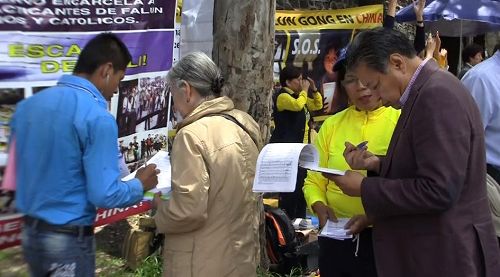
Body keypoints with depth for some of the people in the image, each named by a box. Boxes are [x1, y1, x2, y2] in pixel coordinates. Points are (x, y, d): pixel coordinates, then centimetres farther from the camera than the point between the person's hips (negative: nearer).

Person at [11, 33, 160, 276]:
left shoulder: (27, 105, 3)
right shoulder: (97, 117, -20)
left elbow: (18, 171, 13)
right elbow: (104, 195, -21)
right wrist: (140, 185, -3)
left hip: (30, 232, 7)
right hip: (68, 239, -7)